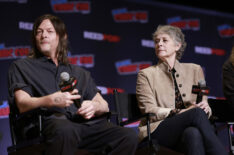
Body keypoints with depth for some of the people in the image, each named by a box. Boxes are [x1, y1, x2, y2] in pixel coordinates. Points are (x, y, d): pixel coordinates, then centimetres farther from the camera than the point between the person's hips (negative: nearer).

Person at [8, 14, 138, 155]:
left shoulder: (80, 73, 33)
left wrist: (94, 106, -4)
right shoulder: (21, 67, 22)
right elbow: (23, 104, 4)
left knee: (129, 136, -27)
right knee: (65, 130, -44)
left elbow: (104, 105, 24)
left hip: (87, 122, 4)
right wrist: (51, 101, -17)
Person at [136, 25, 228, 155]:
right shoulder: (146, 74, 12)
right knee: (196, 113, -33)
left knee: (194, 133, -39)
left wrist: (205, 107, -10)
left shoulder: (194, 70, 21)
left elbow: (204, 104, 17)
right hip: (157, 133, -2)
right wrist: (180, 113, -18)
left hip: (188, 131, 2)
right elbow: (149, 111, -1)